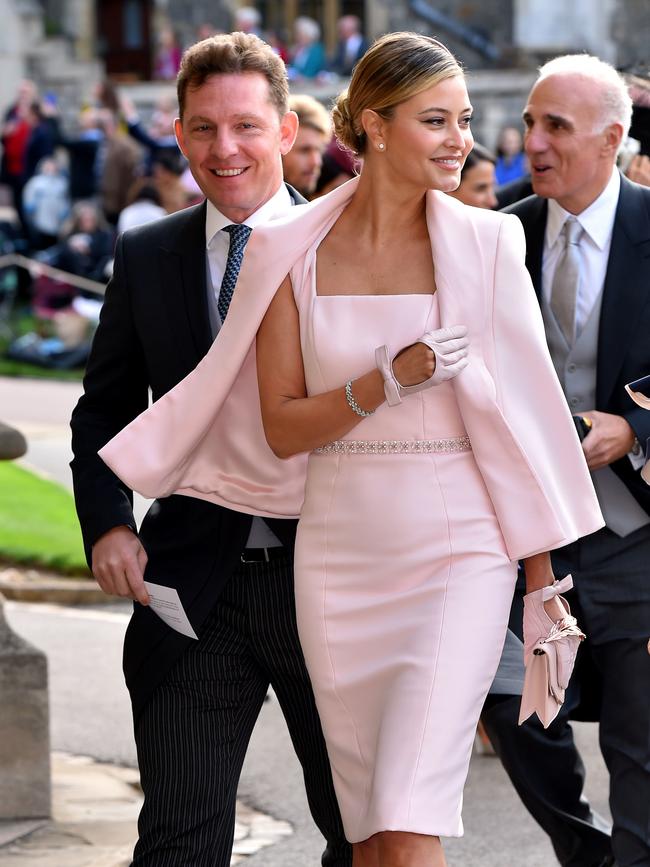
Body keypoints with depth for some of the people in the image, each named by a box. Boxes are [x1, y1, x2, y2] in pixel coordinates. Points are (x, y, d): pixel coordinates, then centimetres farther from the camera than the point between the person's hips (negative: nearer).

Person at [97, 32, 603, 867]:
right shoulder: (292, 253, 2)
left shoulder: (485, 243, -1)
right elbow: (282, 428, 1)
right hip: (339, 554, 2)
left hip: (458, 552, -2)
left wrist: (544, 576, 2)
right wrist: (391, 379, -15)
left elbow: (518, 412, 3)